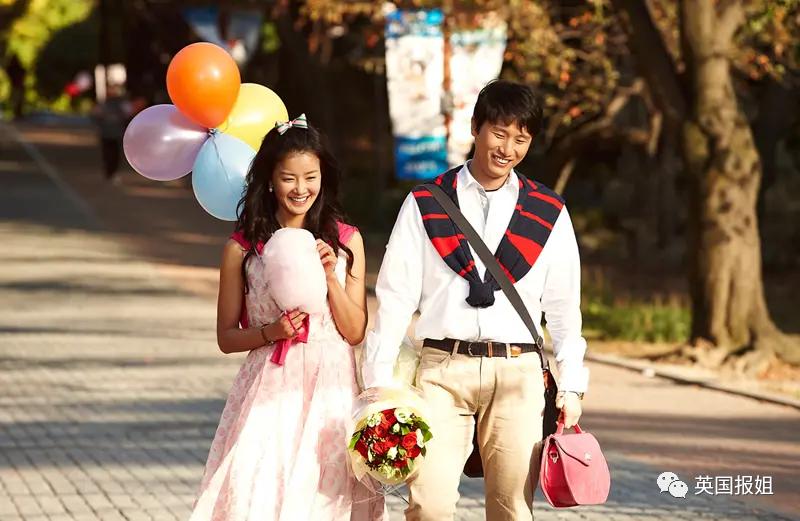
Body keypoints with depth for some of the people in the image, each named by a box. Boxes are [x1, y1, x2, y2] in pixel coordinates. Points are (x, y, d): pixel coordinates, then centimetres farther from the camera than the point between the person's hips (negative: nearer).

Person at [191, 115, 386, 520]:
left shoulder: (346, 240, 5)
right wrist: (272, 332, -11)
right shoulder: (243, 247, 2)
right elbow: (226, 336, 7)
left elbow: (355, 332, 4)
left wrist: (330, 276, -9)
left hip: (331, 390, 1)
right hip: (269, 391, -1)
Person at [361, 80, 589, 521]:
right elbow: (395, 297, 3)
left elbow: (564, 306, 11)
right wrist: (378, 382, -1)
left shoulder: (549, 215, 9)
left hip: (518, 373, 1)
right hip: (443, 369, -1)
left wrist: (571, 387, 8)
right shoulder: (424, 205, 6)